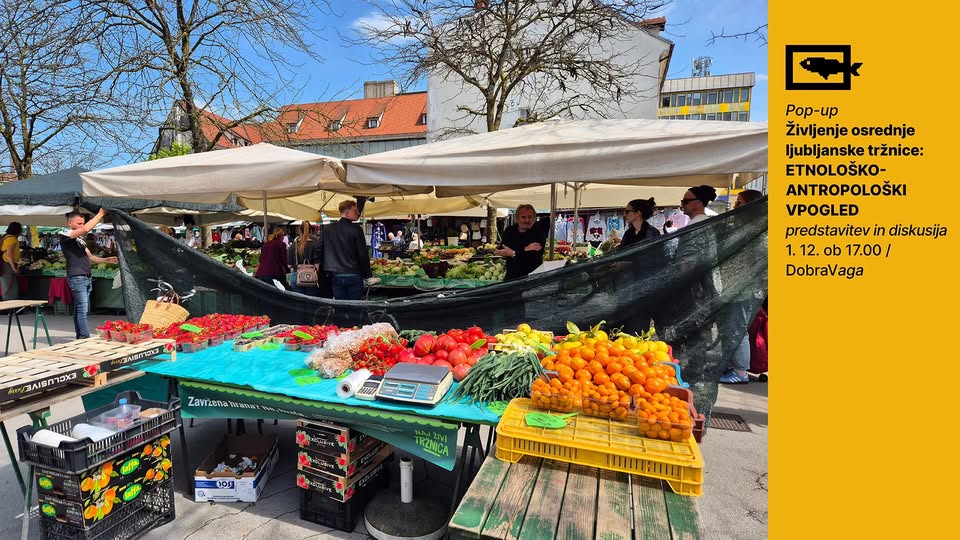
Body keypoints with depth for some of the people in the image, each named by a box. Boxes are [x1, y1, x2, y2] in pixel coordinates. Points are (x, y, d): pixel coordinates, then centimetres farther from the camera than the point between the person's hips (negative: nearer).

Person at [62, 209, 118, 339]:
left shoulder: (80, 239, 21)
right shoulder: (65, 235, -4)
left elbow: (90, 257, 23)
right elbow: (86, 229, -21)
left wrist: (107, 260, 9)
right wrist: (100, 214, -15)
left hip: (86, 277, 8)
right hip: (76, 277, -8)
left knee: (80, 308, 11)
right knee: (82, 309, -13)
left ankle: (80, 338, 14)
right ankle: (85, 338, -15)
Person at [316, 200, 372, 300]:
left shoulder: (327, 229, 5)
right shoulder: (356, 230, -10)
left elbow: (318, 249, 7)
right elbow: (363, 254, -11)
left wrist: (327, 265, 19)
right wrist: (367, 273, 1)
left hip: (336, 276, 4)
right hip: (354, 276, -4)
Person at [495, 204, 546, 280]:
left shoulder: (539, 232, -5)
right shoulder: (509, 231, 5)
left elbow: (536, 256, -17)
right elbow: (501, 250, -10)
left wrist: (513, 253, -21)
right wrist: (524, 250, -19)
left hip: (532, 276, -3)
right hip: (511, 276, 3)